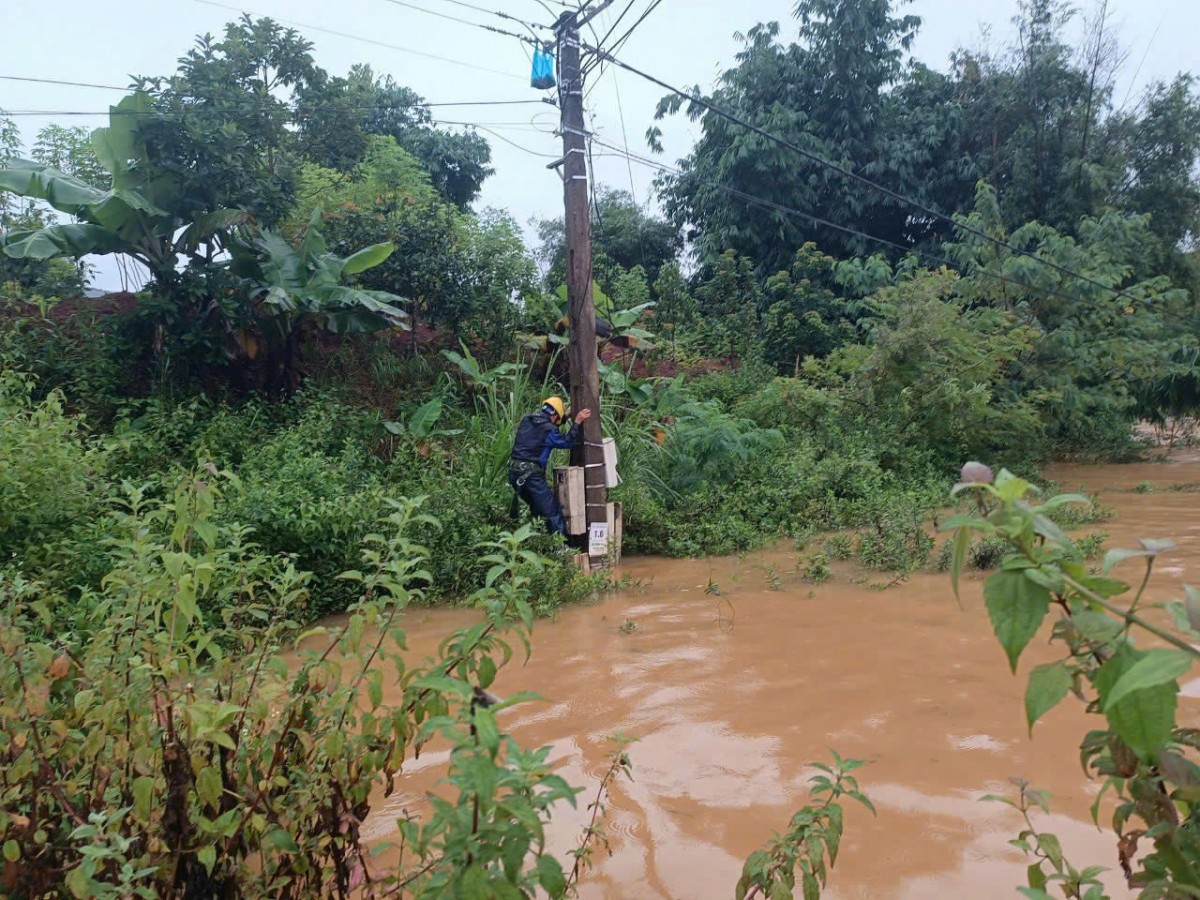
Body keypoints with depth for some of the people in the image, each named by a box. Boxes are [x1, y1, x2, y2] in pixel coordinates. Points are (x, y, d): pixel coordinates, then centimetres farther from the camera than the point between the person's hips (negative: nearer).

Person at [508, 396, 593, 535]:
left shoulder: (526, 420, 10)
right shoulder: (549, 429, -10)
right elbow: (567, 442, 3)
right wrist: (577, 423, 5)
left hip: (514, 472, 8)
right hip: (531, 475, -8)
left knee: (536, 508, 23)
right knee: (553, 513, -2)